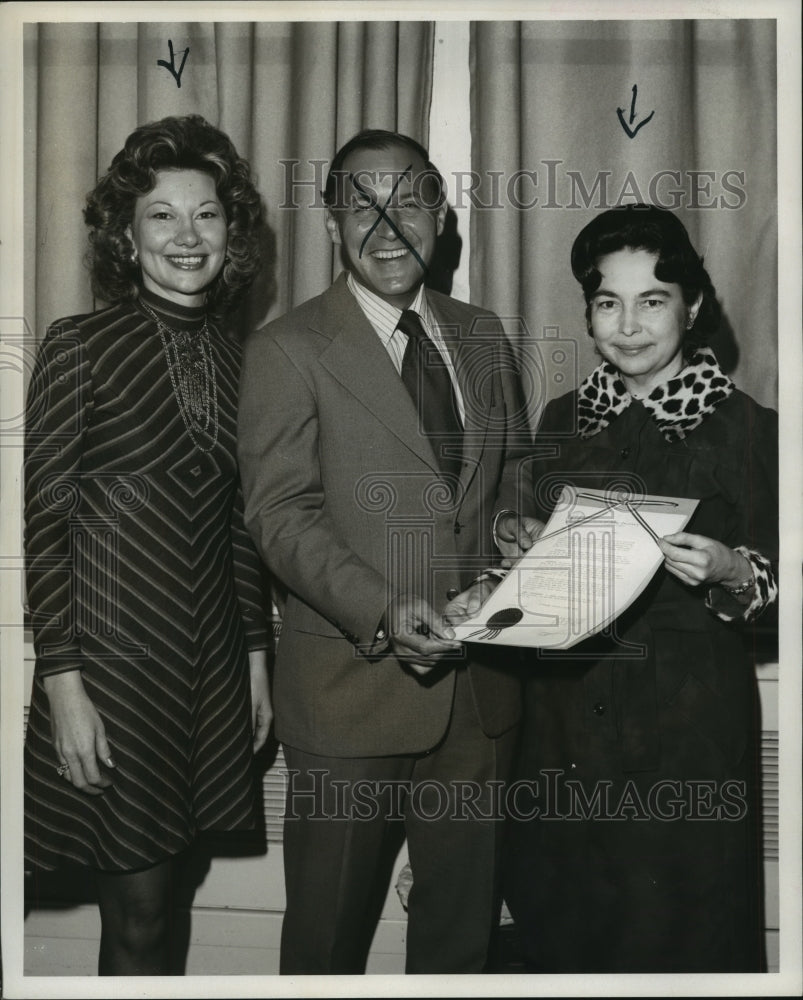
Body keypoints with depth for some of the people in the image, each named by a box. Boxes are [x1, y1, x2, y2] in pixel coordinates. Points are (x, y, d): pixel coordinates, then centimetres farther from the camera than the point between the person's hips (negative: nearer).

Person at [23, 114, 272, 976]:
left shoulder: (232, 356, 8)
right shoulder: (80, 348, -7)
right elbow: (43, 524, -9)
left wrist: (256, 653, 12)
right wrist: (62, 685, -13)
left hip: (208, 660, 5)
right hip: (113, 654, -4)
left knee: (150, 892, 13)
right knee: (137, 914, 4)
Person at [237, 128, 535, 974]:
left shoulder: (483, 337, 11)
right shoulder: (288, 350, -5)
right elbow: (281, 515, -12)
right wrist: (381, 609, -25)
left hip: (479, 682, 5)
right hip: (353, 682, -4)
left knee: (464, 918, 20)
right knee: (328, 927, 13)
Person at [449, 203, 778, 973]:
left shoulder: (745, 428, -6)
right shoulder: (562, 420, 7)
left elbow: (778, 583, -4)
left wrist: (732, 573, -24)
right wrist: (493, 592, -2)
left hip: (688, 714, -4)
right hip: (564, 702, 4)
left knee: (674, 929, 7)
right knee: (556, 922, 16)